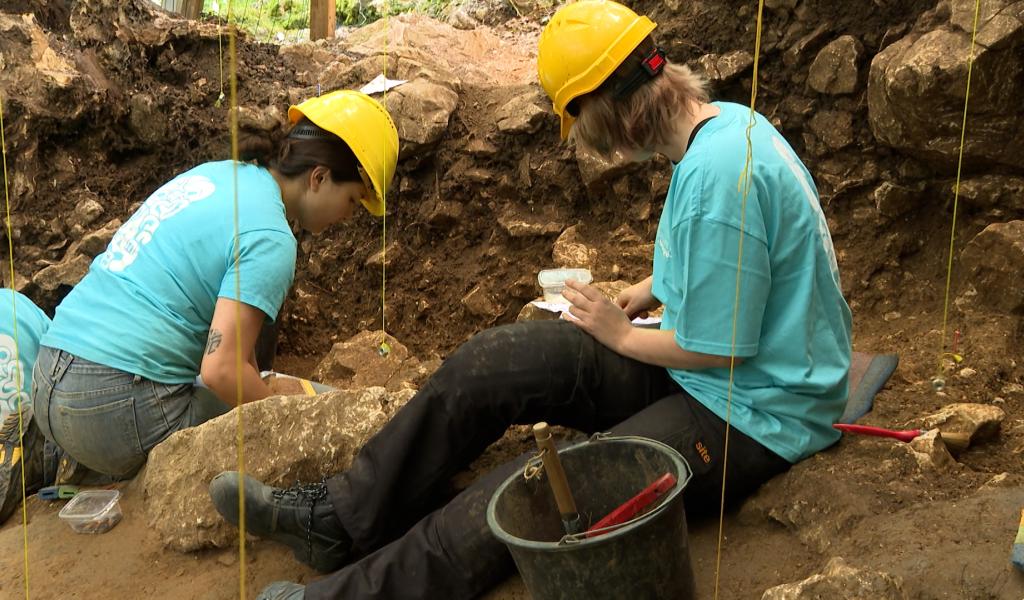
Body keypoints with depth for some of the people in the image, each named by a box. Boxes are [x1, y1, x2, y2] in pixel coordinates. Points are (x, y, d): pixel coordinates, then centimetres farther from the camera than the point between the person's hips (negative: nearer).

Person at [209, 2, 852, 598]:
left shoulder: (719, 176, -29)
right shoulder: (726, 121, 3)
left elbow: (719, 349, -23)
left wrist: (620, 333, -7)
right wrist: (644, 294, 9)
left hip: (751, 417, -9)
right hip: (695, 364, 9)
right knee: (494, 360, -4)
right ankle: (345, 518, 6)